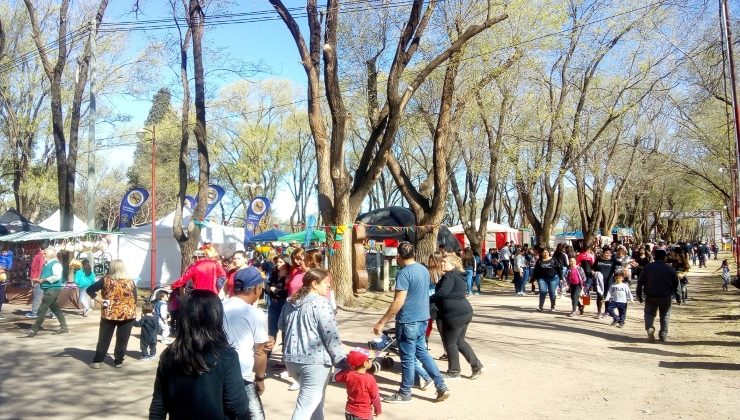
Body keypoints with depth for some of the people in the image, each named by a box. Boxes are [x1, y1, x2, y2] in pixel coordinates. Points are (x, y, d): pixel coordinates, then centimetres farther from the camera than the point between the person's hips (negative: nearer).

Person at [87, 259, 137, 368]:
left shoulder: (106, 280, -4)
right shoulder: (130, 282, -4)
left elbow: (90, 290, -8)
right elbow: (135, 299, 1)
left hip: (109, 314, 1)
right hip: (127, 314, 0)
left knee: (104, 339, 12)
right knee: (122, 340, 8)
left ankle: (97, 361, 14)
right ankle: (118, 361, 13)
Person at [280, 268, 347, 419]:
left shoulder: (290, 302, 11)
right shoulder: (320, 303, -12)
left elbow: (281, 326, 27)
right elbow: (331, 335, -16)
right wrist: (342, 361, -11)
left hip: (291, 359, 8)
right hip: (315, 361, -8)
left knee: (314, 398, 26)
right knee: (306, 406, -2)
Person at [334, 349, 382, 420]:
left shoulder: (348, 375, -9)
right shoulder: (369, 378, -22)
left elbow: (337, 377, 12)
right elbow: (375, 397, -12)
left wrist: (348, 368, 15)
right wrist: (378, 410, 5)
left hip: (350, 412, 5)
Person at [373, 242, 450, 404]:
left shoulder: (404, 273, -19)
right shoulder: (424, 269, 7)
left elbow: (399, 302, -24)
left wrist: (381, 322, -20)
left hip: (408, 321, -8)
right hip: (422, 318, 9)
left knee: (407, 358, 4)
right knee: (422, 353, 19)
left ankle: (404, 393, 18)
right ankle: (441, 387, 18)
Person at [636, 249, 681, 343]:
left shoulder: (647, 267, 0)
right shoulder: (670, 269, 0)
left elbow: (640, 282, 0)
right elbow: (676, 285, 3)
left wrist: (639, 295, 9)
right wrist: (678, 298, 11)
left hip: (650, 296, 0)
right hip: (666, 297, 0)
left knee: (649, 313, 10)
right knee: (665, 316, 15)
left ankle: (649, 328, -18)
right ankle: (663, 335, 17)